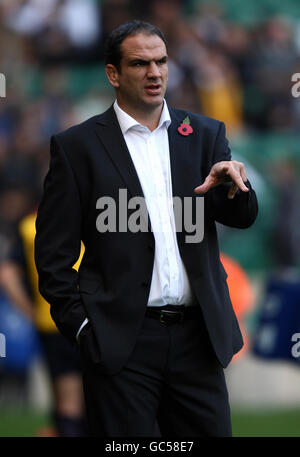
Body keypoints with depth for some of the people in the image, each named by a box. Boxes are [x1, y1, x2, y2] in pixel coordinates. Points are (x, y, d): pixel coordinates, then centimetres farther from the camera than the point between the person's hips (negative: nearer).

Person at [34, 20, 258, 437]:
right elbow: (53, 252, 0)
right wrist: (81, 325, -8)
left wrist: (234, 186, -20)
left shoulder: (205, 134, 11)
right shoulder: (77, 146, 1)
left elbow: (242, 217, 2)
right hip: (121, 339, -3)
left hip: (197, 337, 3)